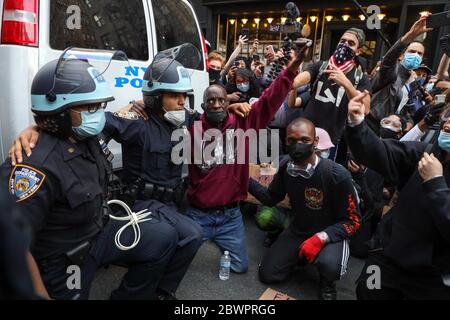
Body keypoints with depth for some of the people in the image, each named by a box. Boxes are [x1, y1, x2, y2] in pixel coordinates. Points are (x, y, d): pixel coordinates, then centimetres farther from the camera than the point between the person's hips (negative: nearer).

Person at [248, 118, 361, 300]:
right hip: (298, 230, 4)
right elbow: (271, 198, 3)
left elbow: (352, 221, -18)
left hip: (330, 234, -4)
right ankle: (299, 255, 25)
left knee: (330, 266, -36)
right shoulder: (286, 168, -11)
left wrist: (321, 238, -32)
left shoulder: (338, 175, -26)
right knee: (267, 274, -2)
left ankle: (327, 284, 3)